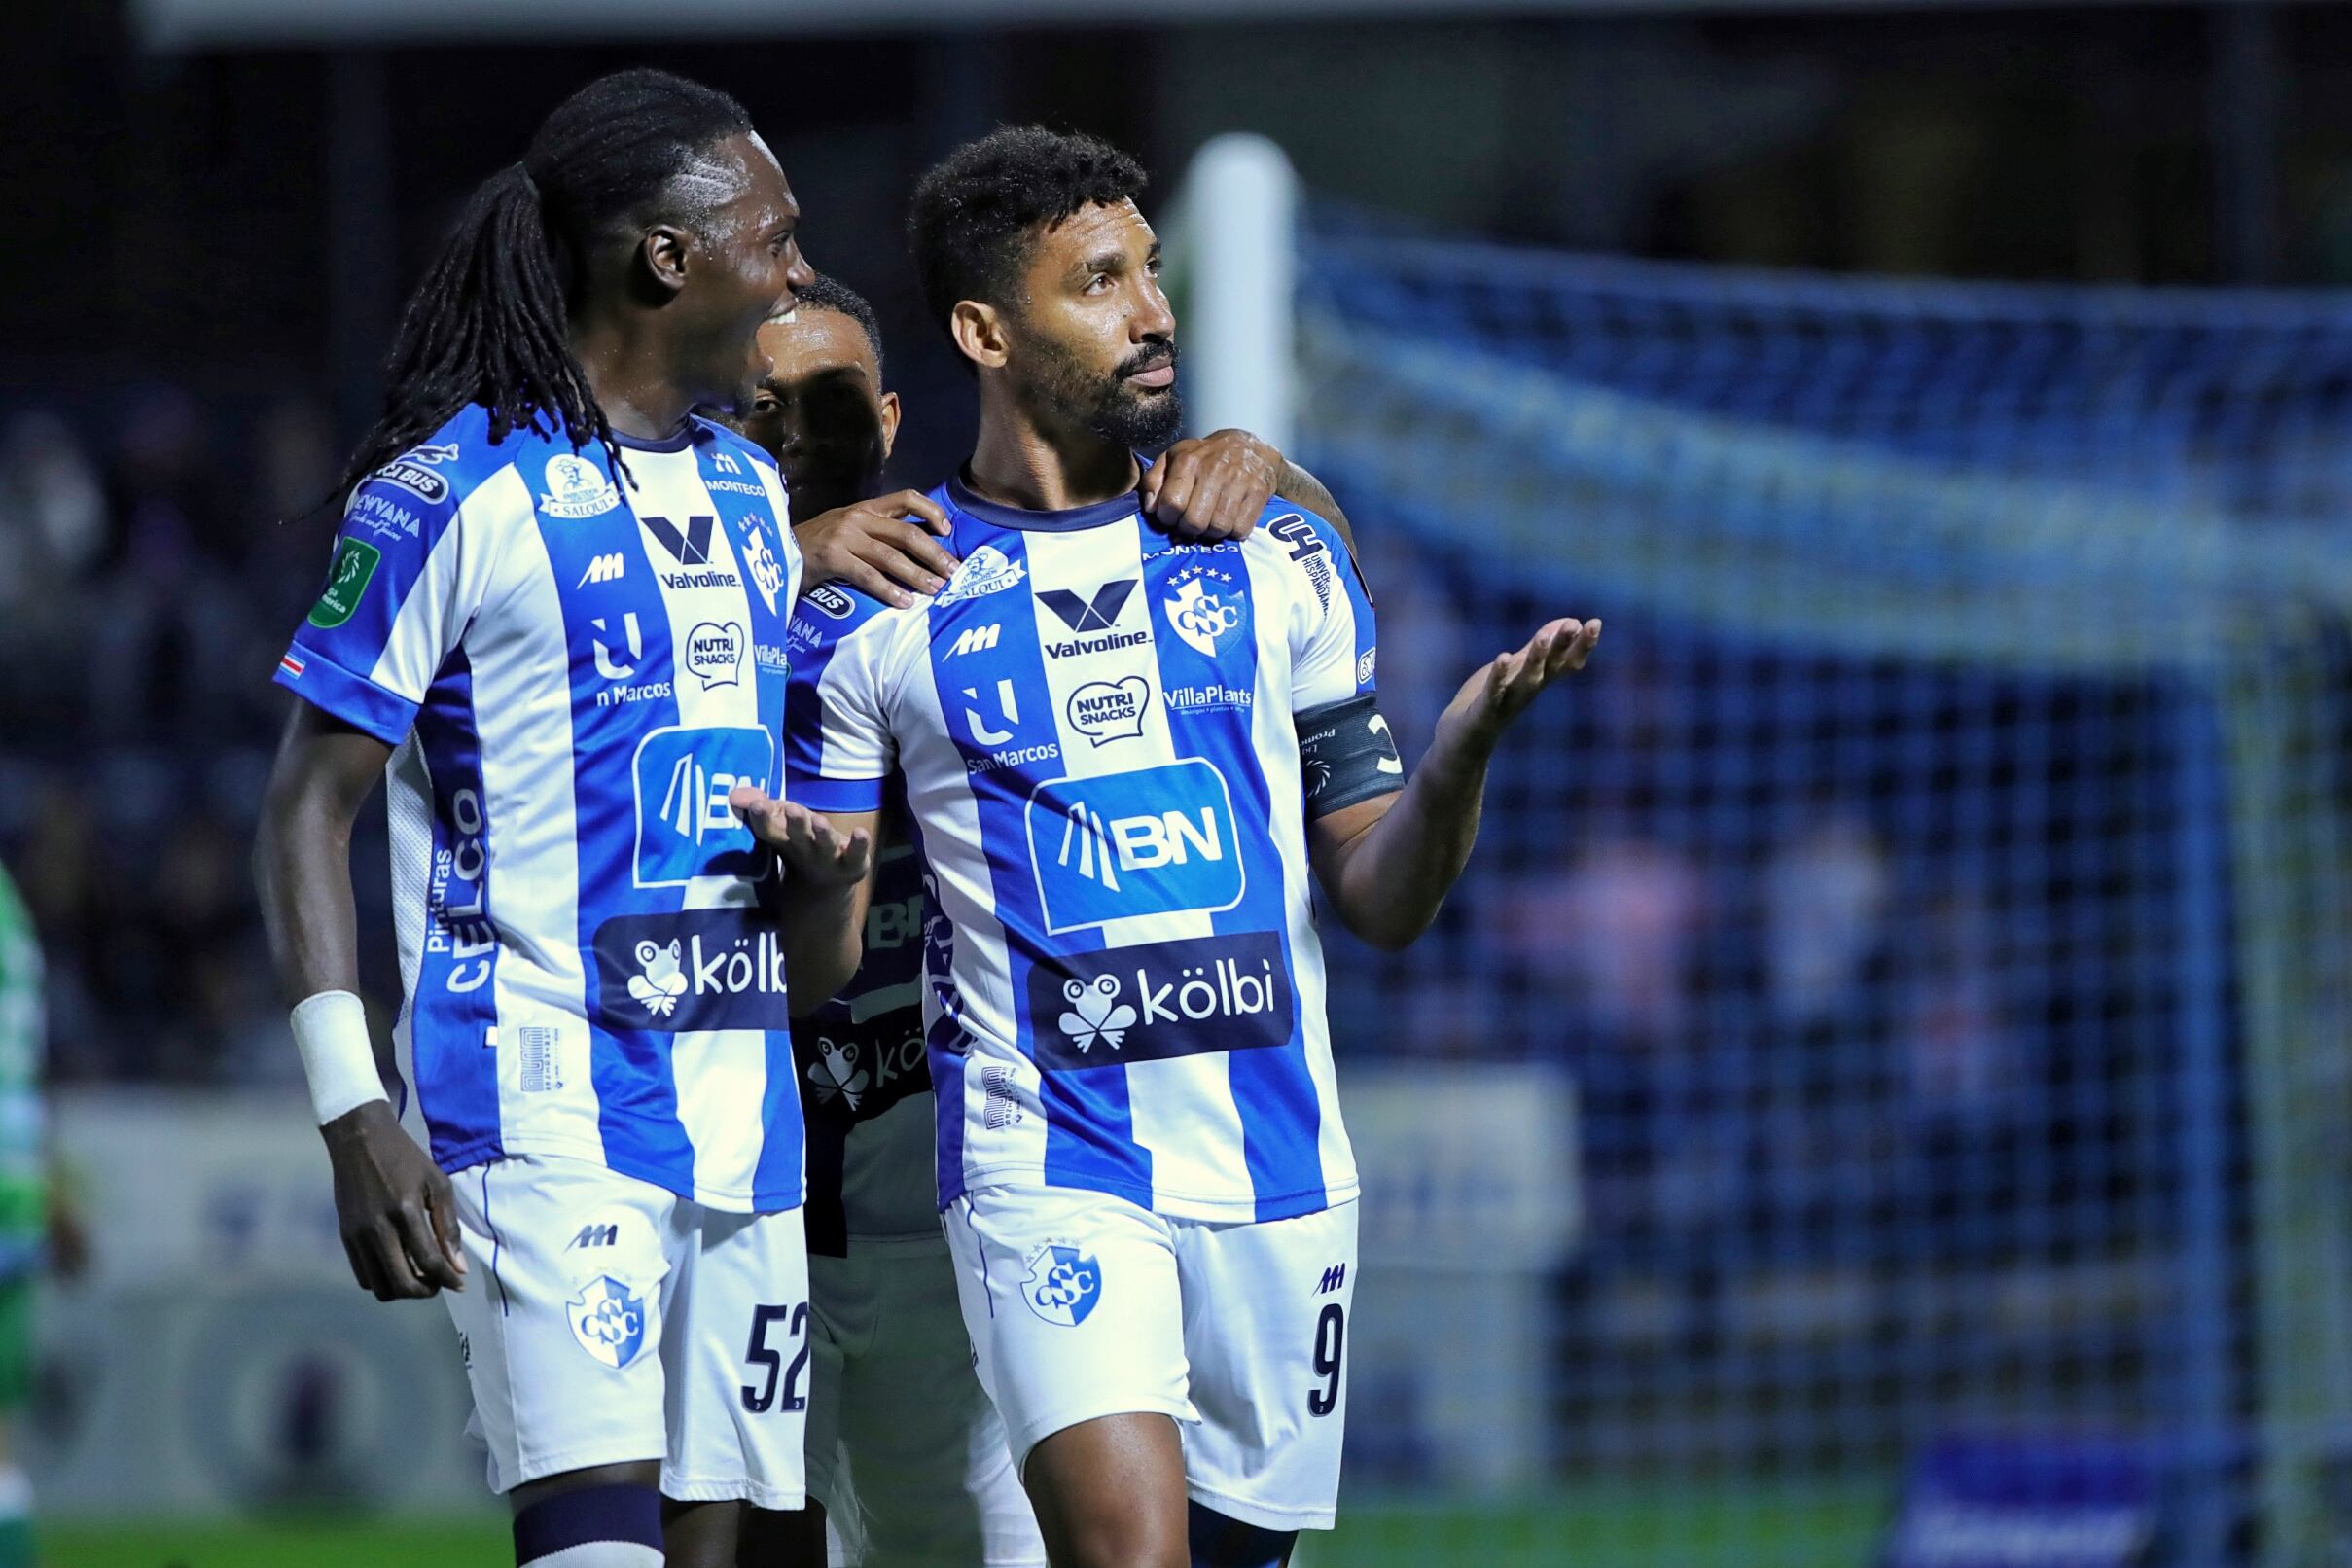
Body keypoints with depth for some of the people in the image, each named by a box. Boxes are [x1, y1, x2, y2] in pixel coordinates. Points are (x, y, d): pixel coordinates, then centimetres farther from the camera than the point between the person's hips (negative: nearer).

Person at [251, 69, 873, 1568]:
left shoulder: (750, 494, 17)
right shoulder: (454, 492, -6)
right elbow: (310, 811, -6)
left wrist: (822, 864, 6)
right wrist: (351, 1113, -15)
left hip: (743, 1108, 7)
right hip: (545, 1097, -7)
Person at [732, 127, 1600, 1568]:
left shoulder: (1276, 563, 9)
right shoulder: (876, 608, 2)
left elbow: (1381, 899, 10)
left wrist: (1465, 747, -9)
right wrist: (826, 870, -19)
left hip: (1279, 1168, 3)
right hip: (1048, 1166, -3)